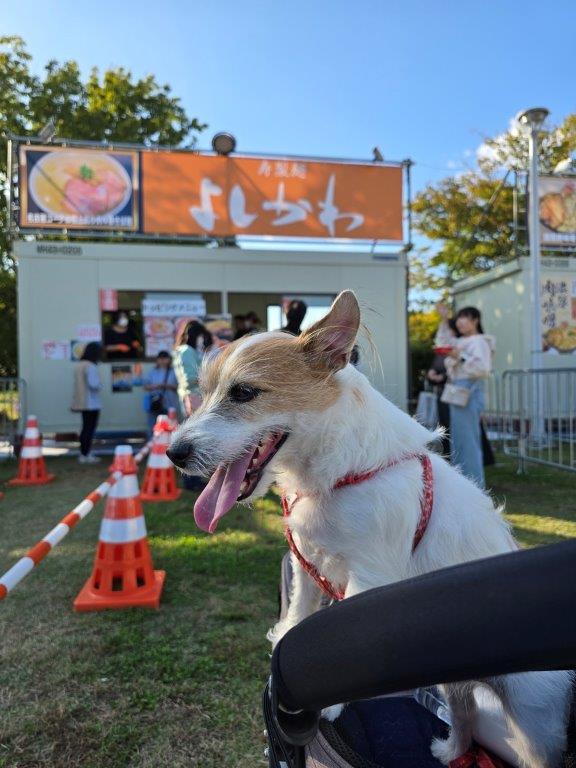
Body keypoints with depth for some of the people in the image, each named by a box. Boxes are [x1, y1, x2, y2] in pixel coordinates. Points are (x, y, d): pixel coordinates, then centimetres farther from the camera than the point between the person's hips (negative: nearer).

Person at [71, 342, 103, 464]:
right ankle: (86, 455, 1)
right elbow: (93, 384, -26)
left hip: (82, 402, 9)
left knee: (86, 428, 16)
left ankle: (83, 453, 22)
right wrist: (100, 384, -6)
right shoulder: (91, 366, -17)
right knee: (90, 428, -3)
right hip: (91, 402, -9)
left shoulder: (79, 365, 12)